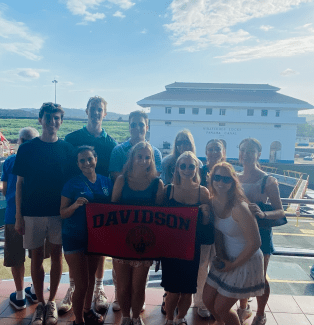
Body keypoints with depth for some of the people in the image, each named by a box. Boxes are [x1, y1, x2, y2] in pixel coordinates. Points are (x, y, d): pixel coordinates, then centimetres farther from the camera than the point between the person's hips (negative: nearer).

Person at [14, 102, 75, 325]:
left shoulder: (67, 149, 0)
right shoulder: (27, 148, 0)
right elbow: (20, 183, 2)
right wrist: (18, 216, -1)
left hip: (59, 212, 0)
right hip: (33, 212, 0)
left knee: (57, 255, 9)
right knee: (37, 257, 10)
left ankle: (52, 302, 28)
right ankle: (40, 304, 28)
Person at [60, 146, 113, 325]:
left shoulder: (106, 182, 0)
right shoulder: (72, 184, -10)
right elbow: (63, 213, -8)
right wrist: (75, 205, -26)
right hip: (75, 238, -4)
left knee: (91, 277, 21)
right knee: (81, 285, 1)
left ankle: (88, 310, 44)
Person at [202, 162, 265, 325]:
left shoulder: (239, 208, -28)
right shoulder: (213, 202, -6)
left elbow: (255, 243, -23)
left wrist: (233, 265, -13)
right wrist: (220, 256, -5)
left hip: (245, 262, -6)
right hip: (225, 259, 6)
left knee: (220, 308, 4)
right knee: (207, 299, 16)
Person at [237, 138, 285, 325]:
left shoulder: (268, 181, -13)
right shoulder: (235, 179, 1)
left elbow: (280, 212, -15)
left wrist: (263, 214, -33)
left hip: (260, 234, -4)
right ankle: (244, 309, 42)